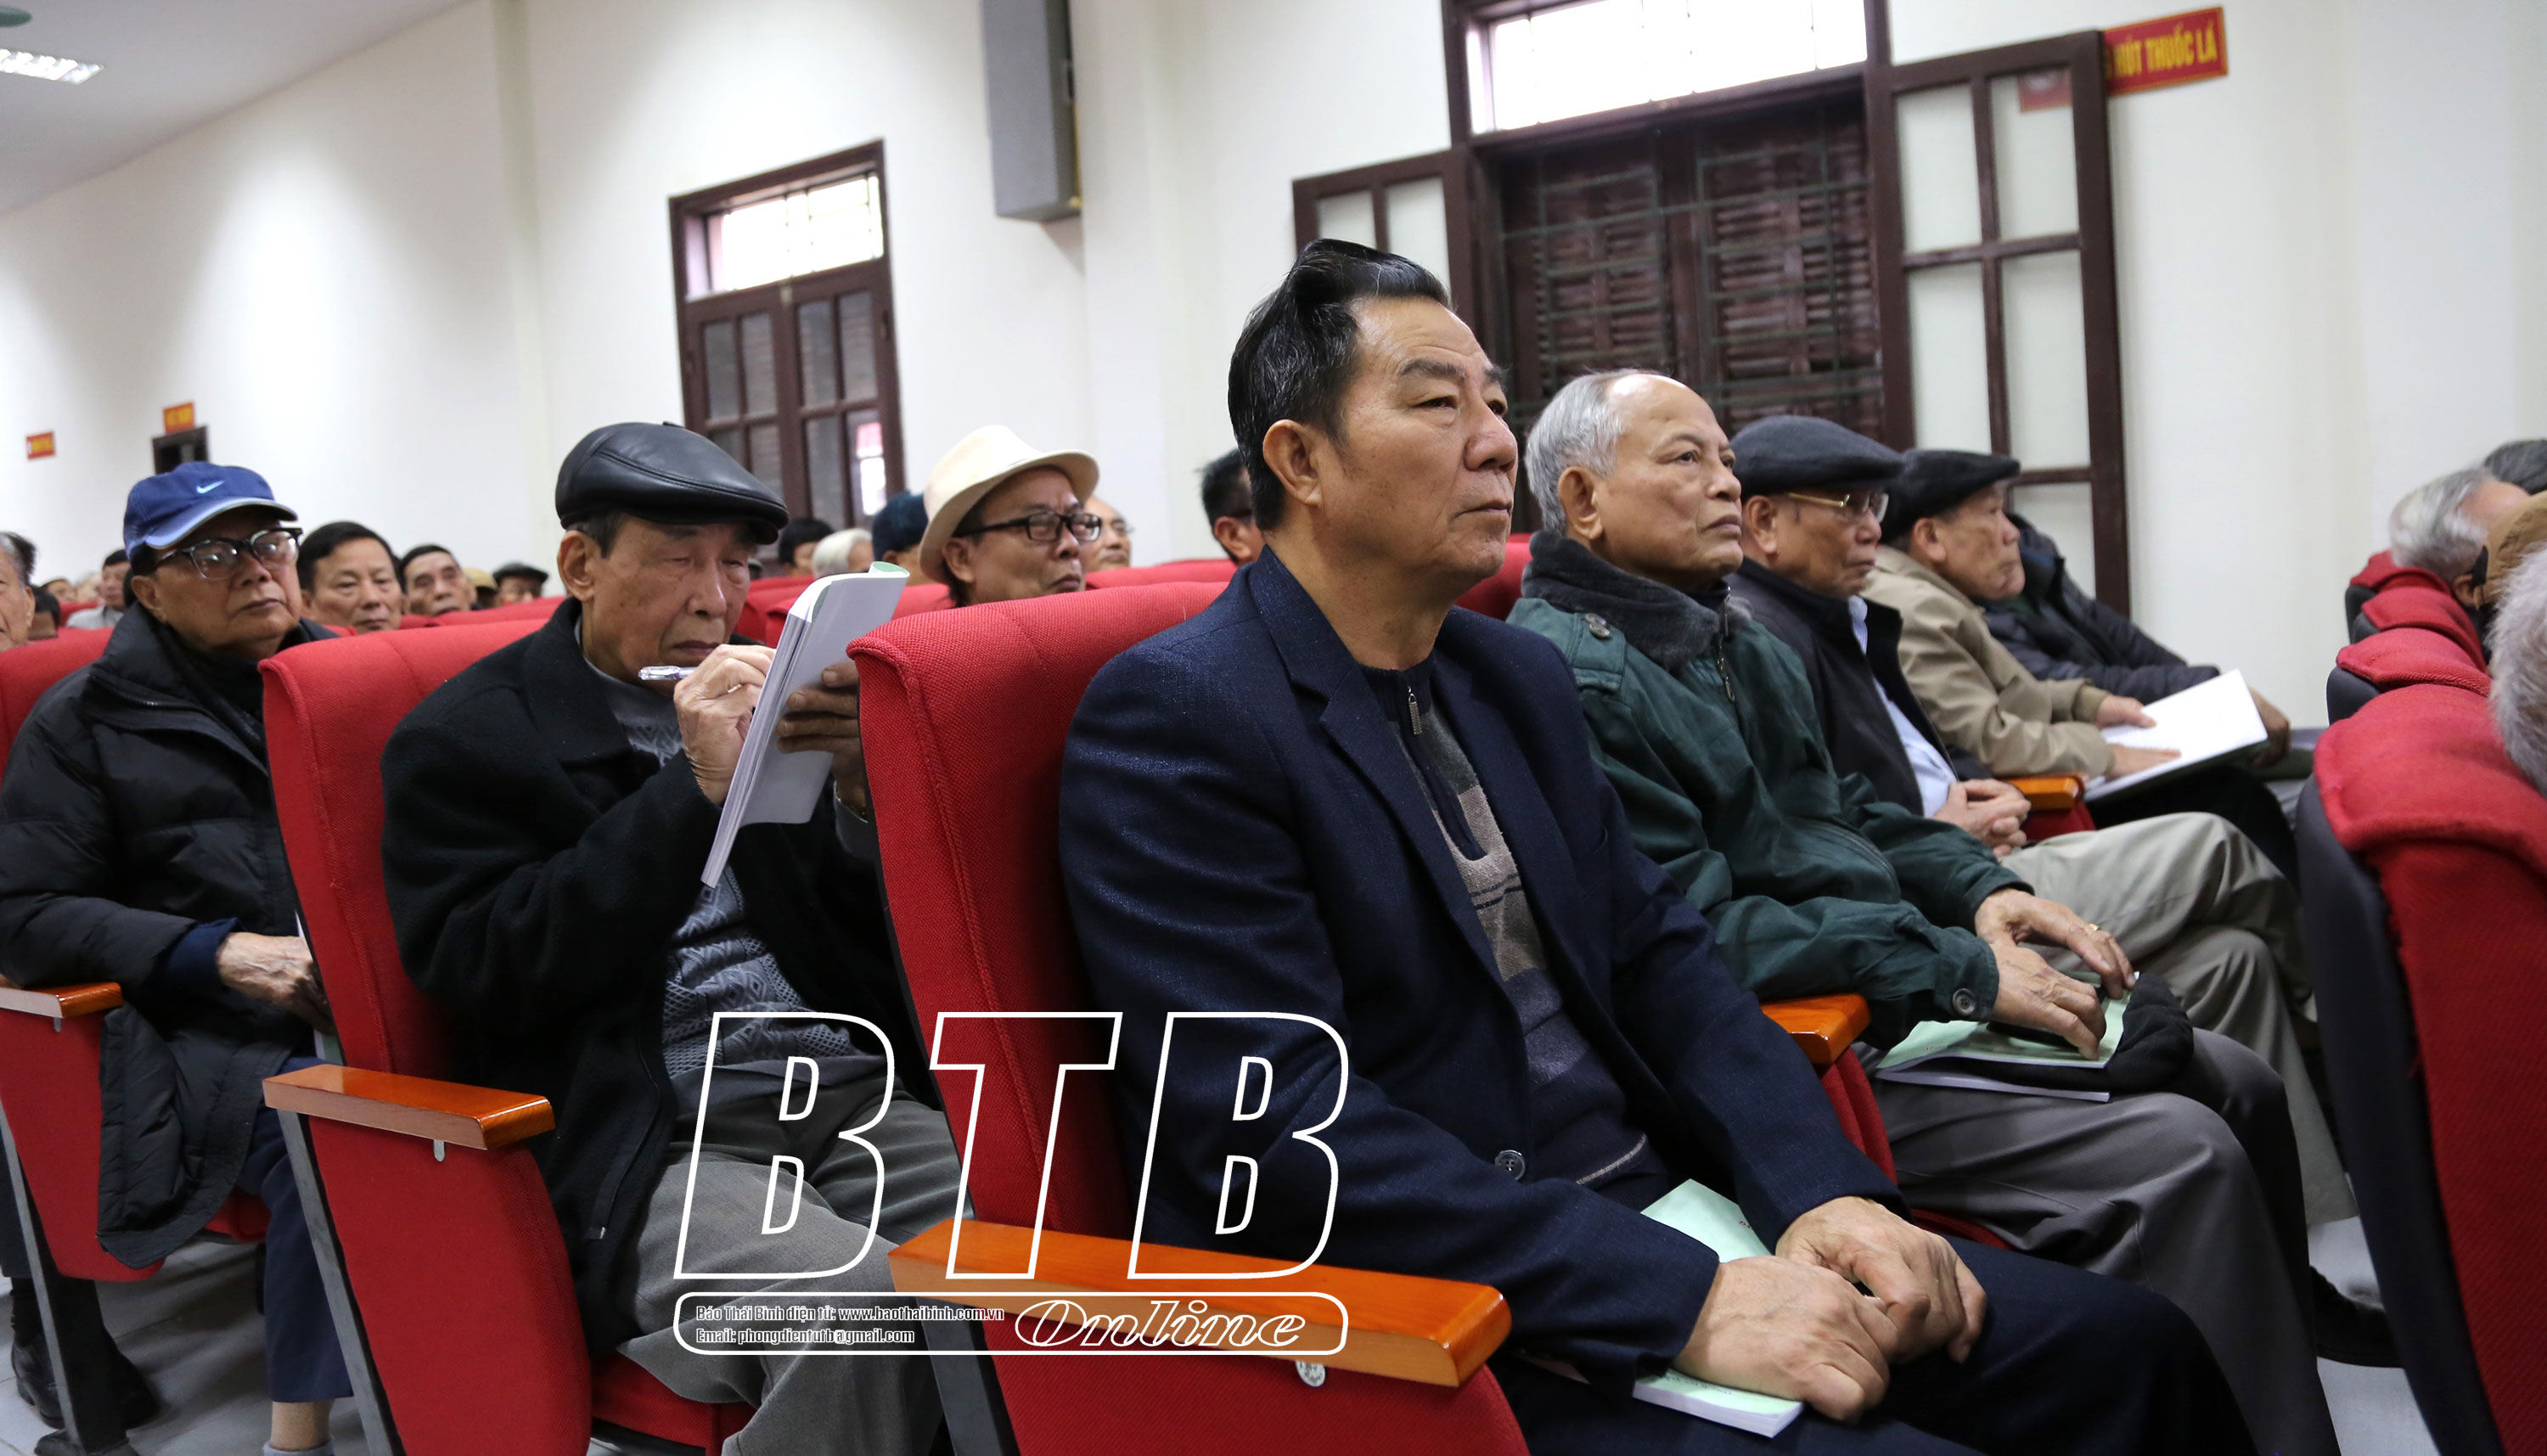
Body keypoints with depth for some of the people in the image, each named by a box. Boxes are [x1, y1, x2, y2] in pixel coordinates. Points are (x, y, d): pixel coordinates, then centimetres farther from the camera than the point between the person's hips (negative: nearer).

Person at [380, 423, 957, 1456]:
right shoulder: (462, 741, 5)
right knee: (863, 1307, -32)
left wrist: (859, 786, -5)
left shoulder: (753, 699, 17)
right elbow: (485, 971, -9)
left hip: (857, 1095, 5)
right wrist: (692, 789, -14)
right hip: (653, 1150, -4)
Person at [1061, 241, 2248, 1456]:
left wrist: (1821, 1186, -6)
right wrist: (1689, 1303, -23)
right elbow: (1279, 1128, -21)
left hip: (1658, 1211, 7)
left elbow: (1656, 954, 12)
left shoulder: (1518, 675, 11)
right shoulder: (1174, 718, -14)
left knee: (2126, 1348, 0)